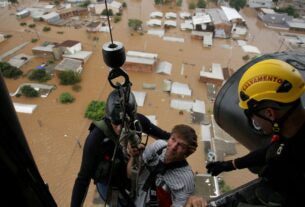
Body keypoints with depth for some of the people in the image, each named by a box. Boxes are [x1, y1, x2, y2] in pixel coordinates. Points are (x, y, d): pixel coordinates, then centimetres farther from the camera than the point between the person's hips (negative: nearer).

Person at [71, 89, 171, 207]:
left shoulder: (138, 121, -26)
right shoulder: (96, 137, -38)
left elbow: (157, 132, -4)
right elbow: (83, 178, -30)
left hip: (128, 173, 4)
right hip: (107, 182, -4)